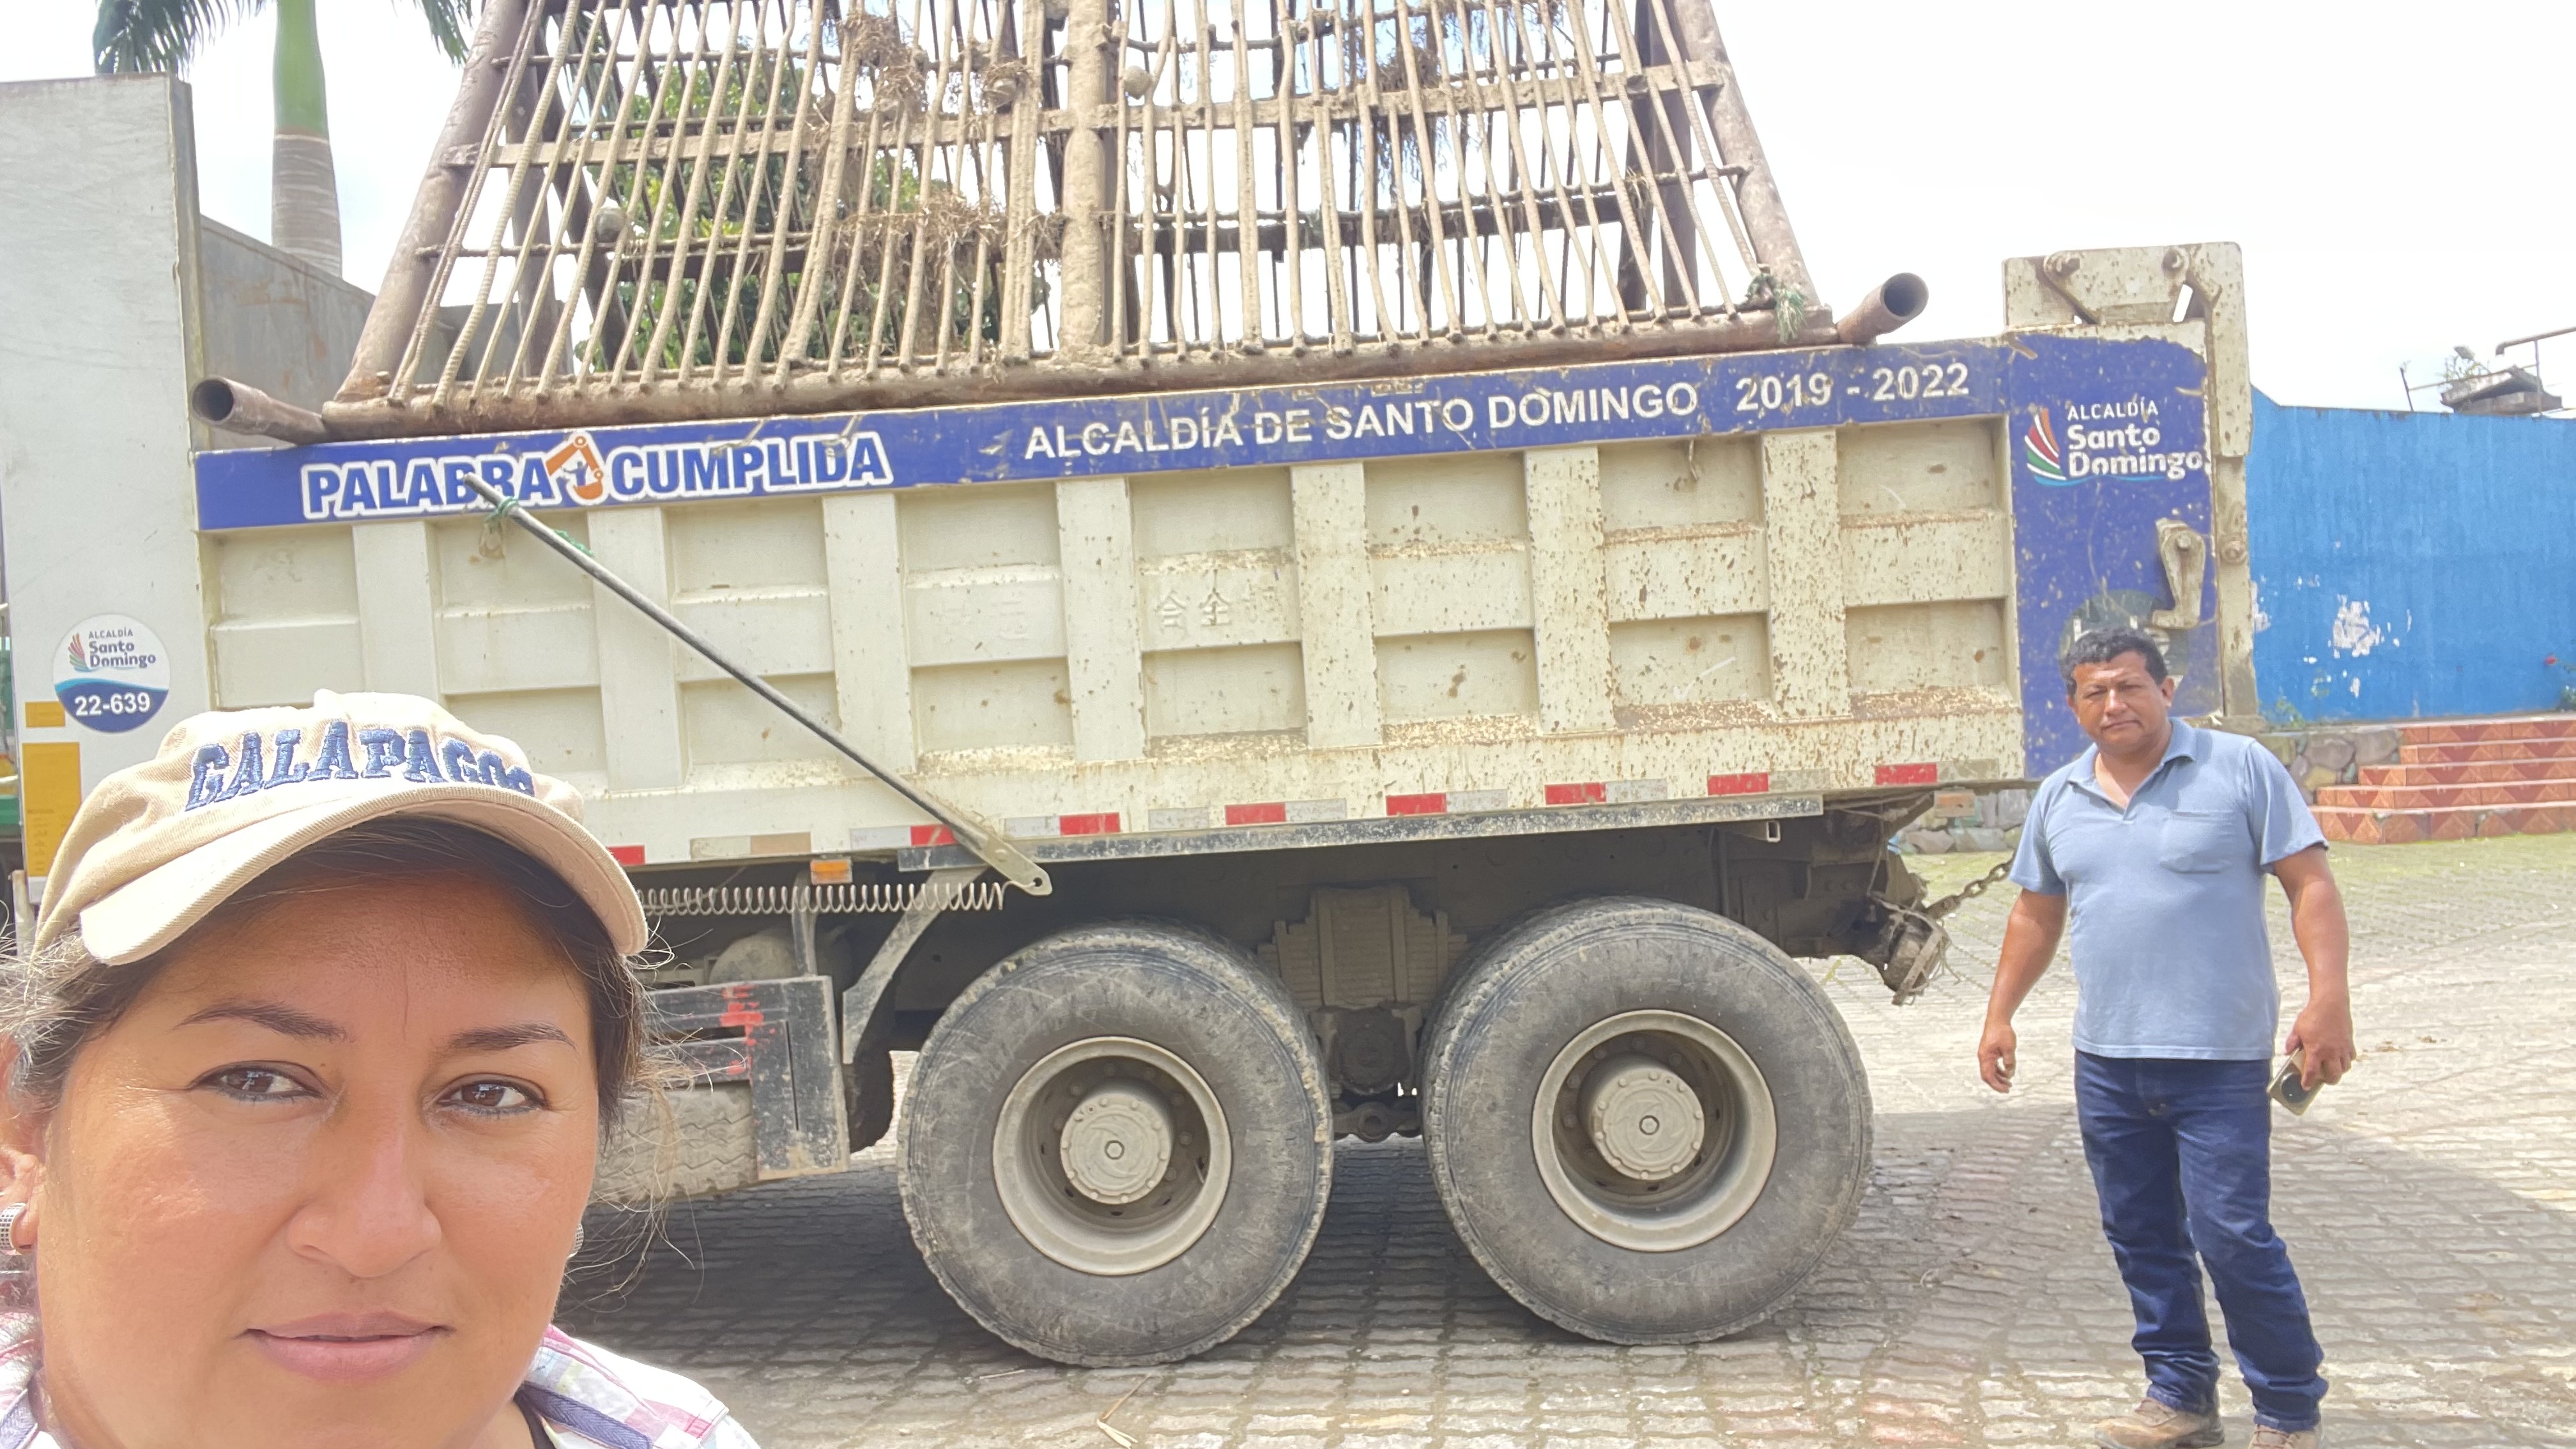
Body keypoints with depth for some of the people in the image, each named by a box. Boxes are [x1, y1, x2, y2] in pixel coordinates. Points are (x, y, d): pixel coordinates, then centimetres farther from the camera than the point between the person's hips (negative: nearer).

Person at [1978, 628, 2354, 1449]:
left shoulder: (2240, 768, -4)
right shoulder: (2057, 798, 10)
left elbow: (2310, 885, -7)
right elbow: (2036, 914, 19)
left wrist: (2328, 999, -17)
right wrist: (2000, 1016, 17)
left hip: (2219, 1060, -5)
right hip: (2106, 1062, 5)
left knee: (2234, 1236, -7)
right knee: (2140, 1237, 11)